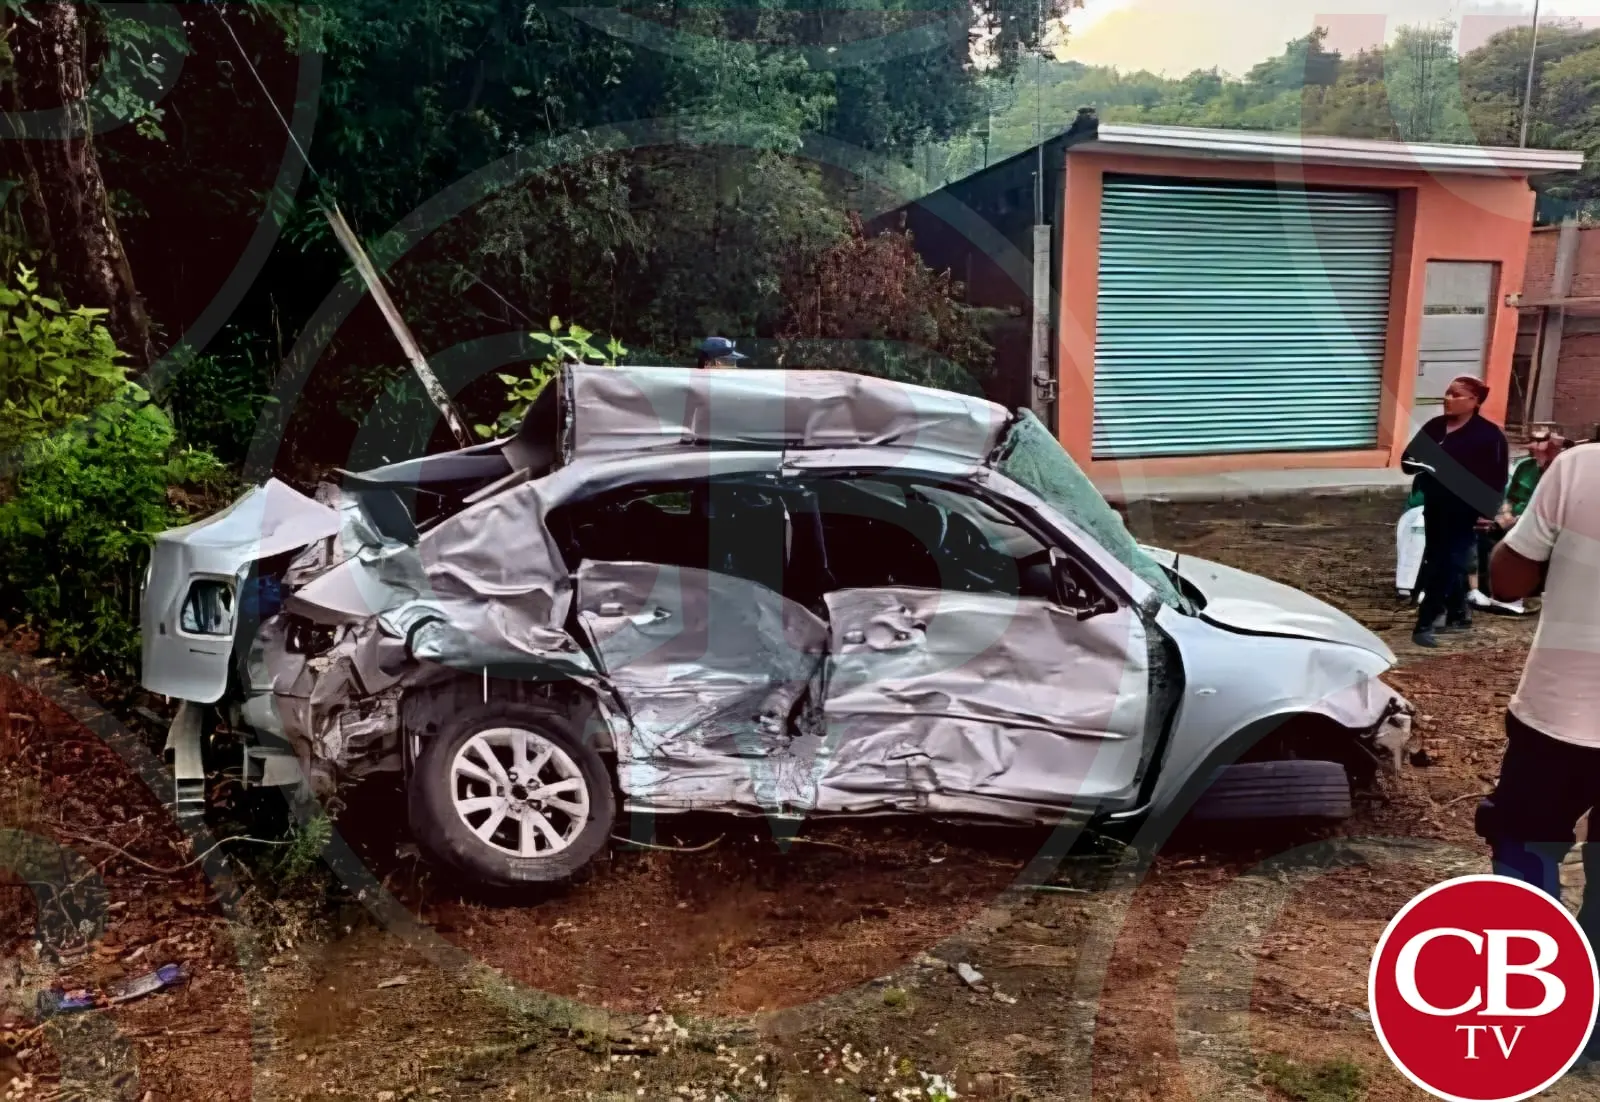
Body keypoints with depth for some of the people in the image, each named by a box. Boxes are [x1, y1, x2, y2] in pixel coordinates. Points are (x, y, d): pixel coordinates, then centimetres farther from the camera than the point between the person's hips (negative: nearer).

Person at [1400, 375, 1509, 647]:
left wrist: (1487, 511, -18)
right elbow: (1408, 459, 11)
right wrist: (1417, 464, -13)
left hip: (1465, 511, -7)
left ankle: (1425, 623, -8)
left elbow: (1497, 477, -11)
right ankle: (1458, 615, 31)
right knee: (1441, 561, 14)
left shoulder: (1489, 434, -9)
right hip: (1435, 506, 7)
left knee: (1446, 563, -8)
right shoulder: (1435, 426, 7)